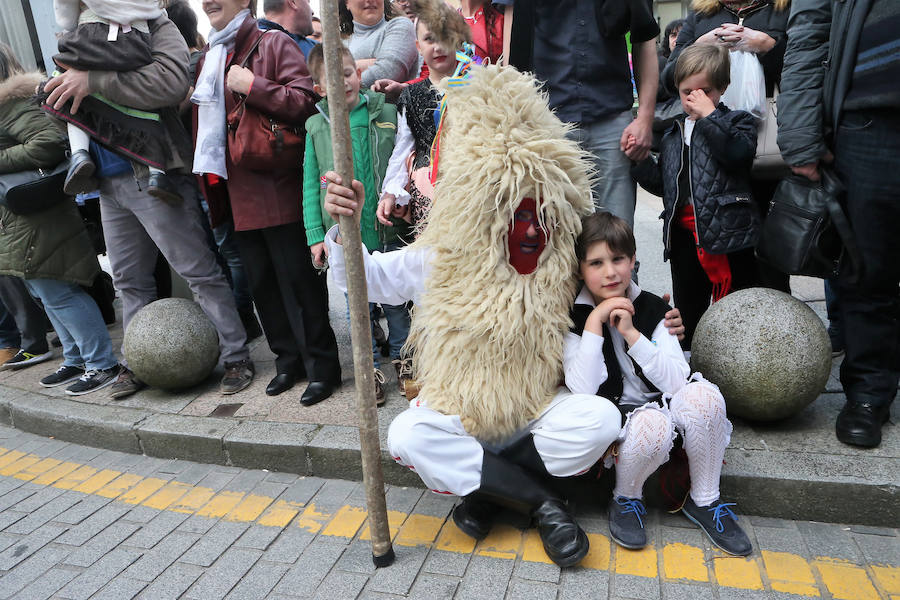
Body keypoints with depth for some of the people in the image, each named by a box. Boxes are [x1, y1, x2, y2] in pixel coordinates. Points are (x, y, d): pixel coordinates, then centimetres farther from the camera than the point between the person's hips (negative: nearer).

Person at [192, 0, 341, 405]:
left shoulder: (274, 44, -1)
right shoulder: (208, 58, 21)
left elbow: (305, 101, -14)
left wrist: (252, 87, -18)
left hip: (280, 189, -7)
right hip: (238, 193, 8)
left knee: (299, 278, -2)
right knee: (261, 282, 11)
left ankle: (322, 364, 10)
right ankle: (289, 358, 26)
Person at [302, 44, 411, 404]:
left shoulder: (386, 111, 1)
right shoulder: (316, 127, 4)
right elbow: (311, 184, 5)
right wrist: (315, 235, -1)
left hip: (389, 229, -1)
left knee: (396, 300, 10)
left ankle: (402, 358, 31)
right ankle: (371, 368, 26)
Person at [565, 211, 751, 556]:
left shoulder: (653, 309, -1)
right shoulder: (573, 319, -9)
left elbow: (679, 381, -12)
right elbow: (584, 391, -22)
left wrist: (632, 333, -22)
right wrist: (594, 322, -24)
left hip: (661, 405, 4)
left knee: (704, 394, -26)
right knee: (653, 423, -35)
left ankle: (703, 501, -3)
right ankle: (625, 500, -3)